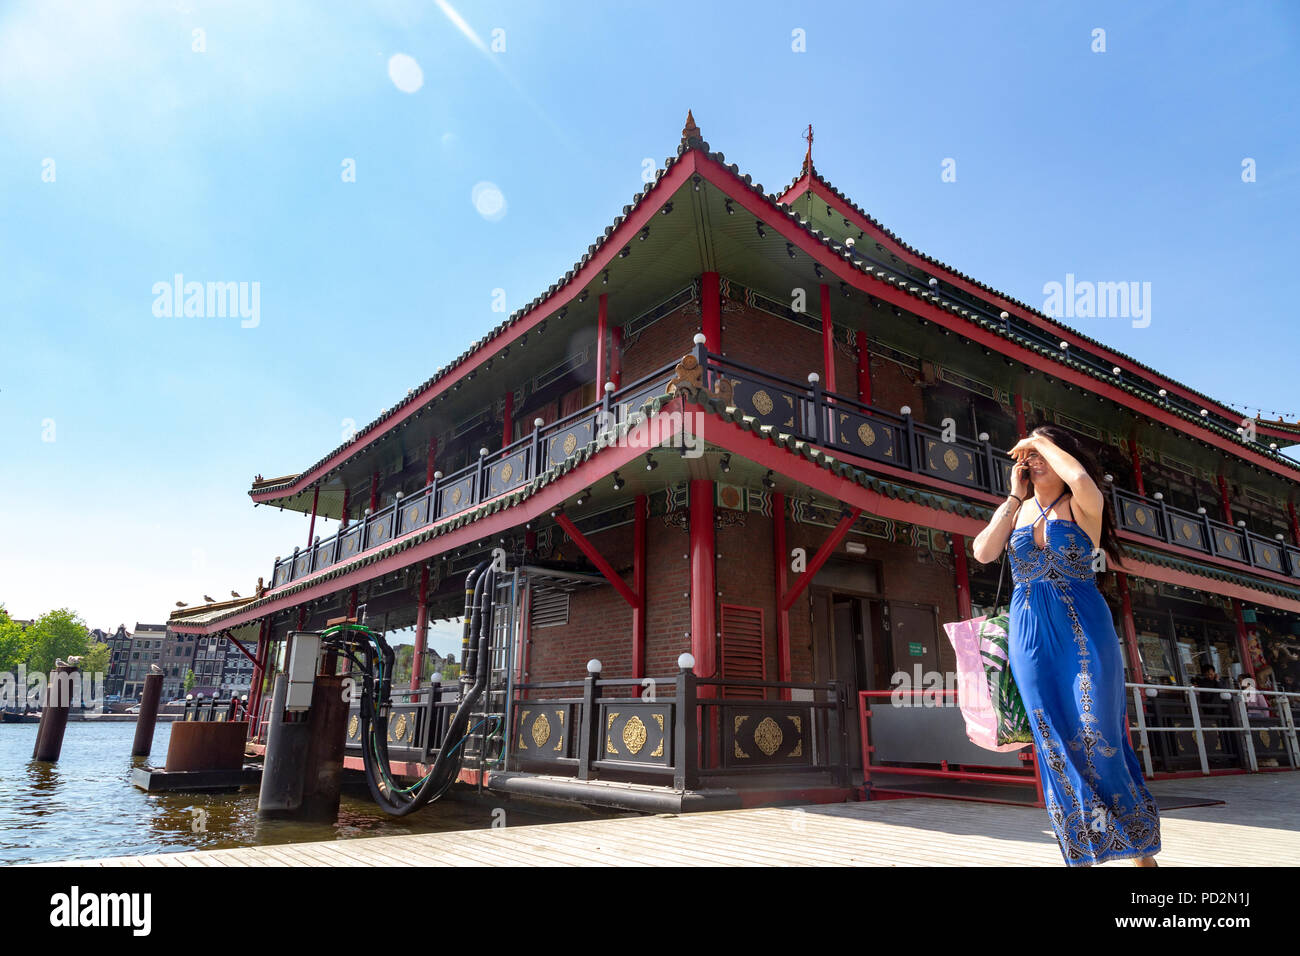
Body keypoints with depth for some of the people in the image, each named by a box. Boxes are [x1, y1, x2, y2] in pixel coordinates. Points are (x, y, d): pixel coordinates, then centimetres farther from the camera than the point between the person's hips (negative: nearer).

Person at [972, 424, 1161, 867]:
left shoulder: (1082, 506, -2)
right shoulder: (1015, 511, 10)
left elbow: (1081, 478, -27)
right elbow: (983, 551, -8)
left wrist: (1043, 440, -11)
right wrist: (1015, 496, -3)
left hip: (1084, 631, -3)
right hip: (1031, 637, 4)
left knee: (1096, 735, -2)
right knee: (1055, 742, 4)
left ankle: (1142, 847, 17)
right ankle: (1082, 852, 15)